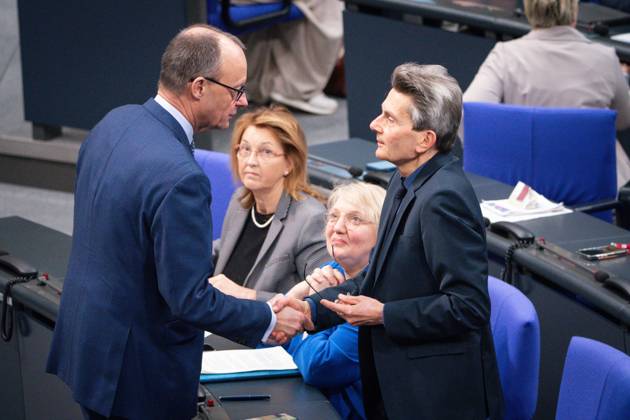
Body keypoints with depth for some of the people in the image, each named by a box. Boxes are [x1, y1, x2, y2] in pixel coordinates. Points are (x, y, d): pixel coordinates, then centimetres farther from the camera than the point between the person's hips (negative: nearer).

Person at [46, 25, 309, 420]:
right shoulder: (180, 178, -29)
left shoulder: (115, 122, -2)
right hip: (140, 369, -8)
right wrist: (269, 321, -11)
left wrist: (204, 256, 20)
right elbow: (190, 300, -25)